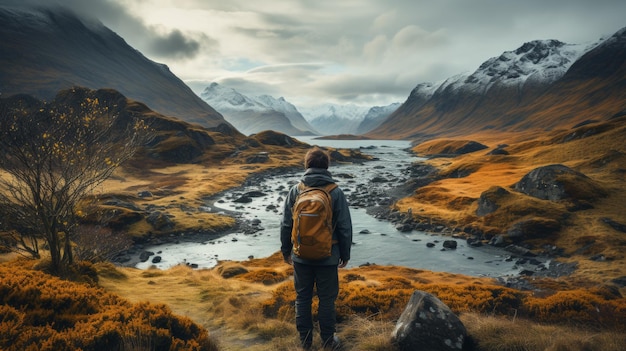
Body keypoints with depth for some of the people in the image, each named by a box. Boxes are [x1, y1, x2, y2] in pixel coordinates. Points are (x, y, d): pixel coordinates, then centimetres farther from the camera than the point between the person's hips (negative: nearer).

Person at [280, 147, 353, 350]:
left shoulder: (295, 190, -5)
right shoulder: (336, 192, -9)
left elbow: (286, 224, 0)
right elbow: (345, 227, -5)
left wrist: (286, 250, 13)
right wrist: (345, 254, 7)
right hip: (328, 257, -1)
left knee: (303, 297, 14)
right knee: (327, 299, 12)